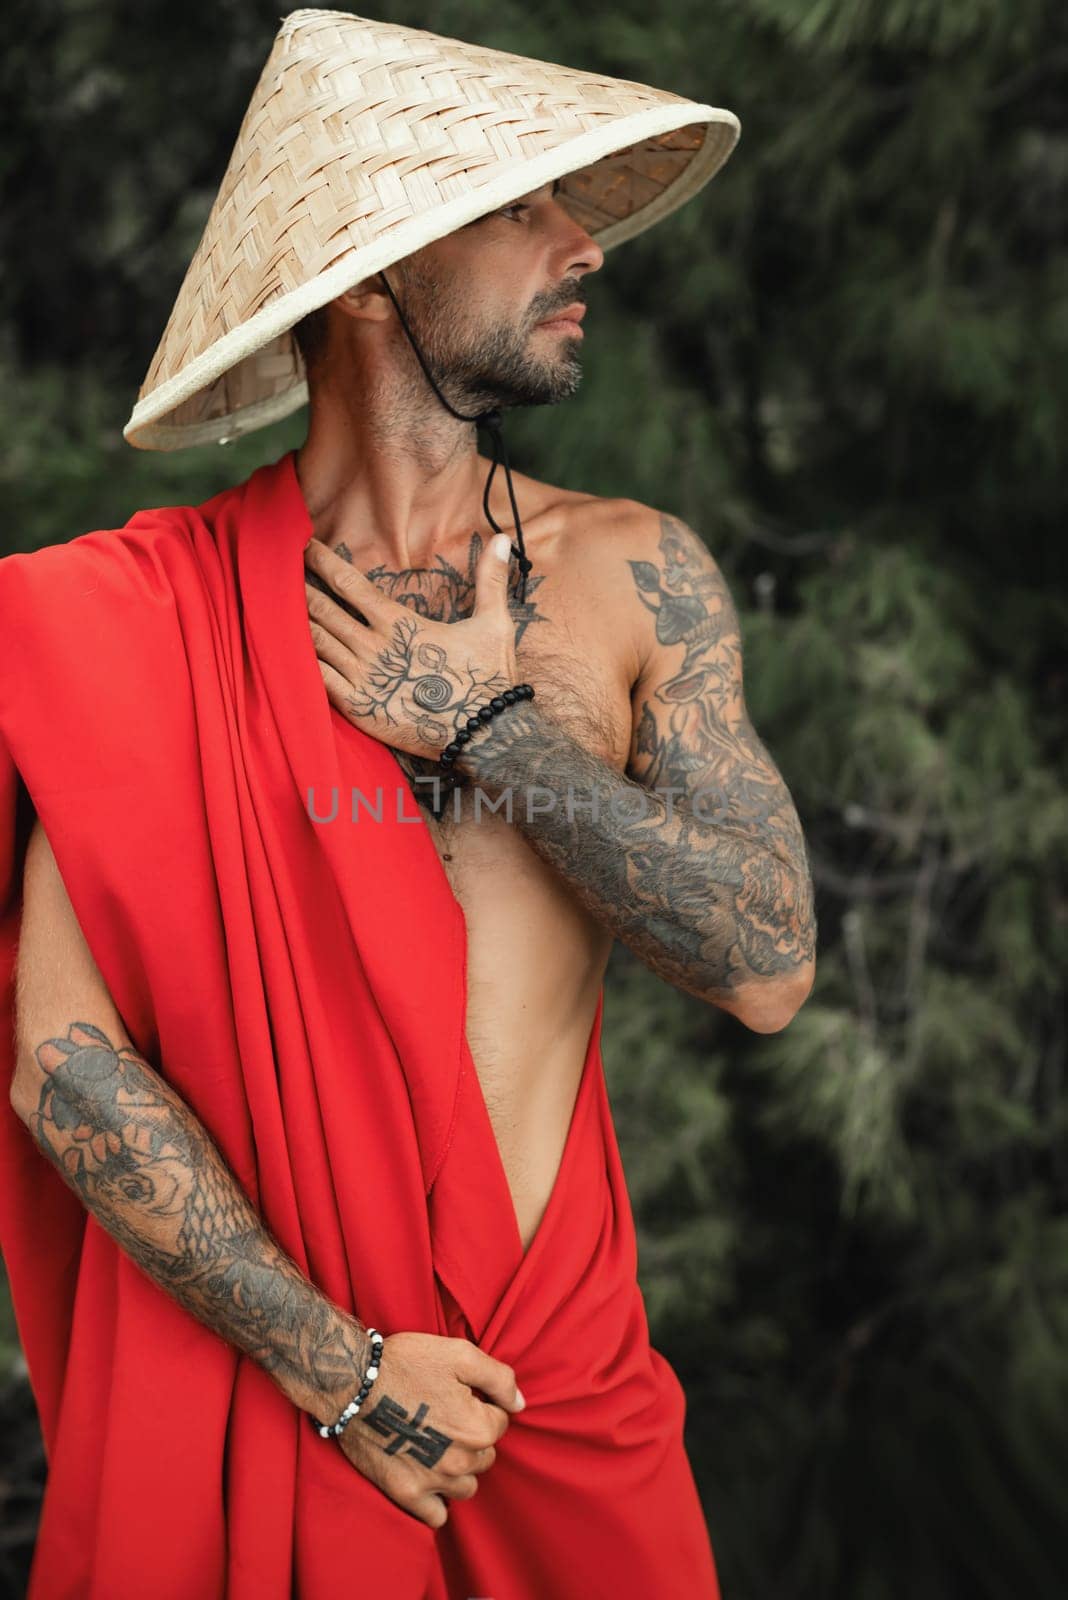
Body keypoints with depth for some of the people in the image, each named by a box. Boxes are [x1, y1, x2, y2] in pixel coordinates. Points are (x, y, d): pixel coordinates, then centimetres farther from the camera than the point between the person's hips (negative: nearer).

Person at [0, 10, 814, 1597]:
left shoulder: (636, 574, -1)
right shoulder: (145, 612, -10)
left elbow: (770, 962, -8)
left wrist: (487, 730, -12)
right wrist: (337, 1365, -14)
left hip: (567, 1361, 3)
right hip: (248, 1351, -2)